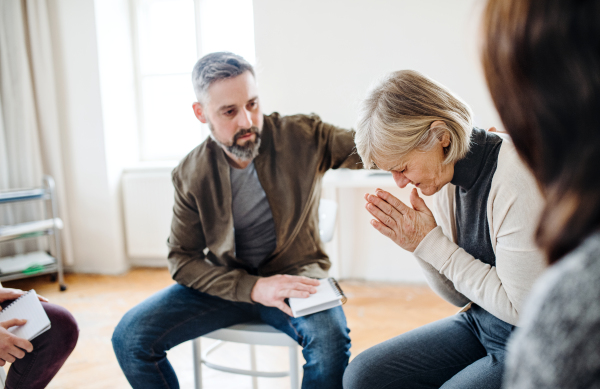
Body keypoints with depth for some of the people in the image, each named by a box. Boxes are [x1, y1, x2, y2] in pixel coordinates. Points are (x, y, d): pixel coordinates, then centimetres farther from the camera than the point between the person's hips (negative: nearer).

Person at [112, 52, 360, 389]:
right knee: (130, 337, -14)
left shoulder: (303, 136, -11)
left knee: (331, 340, -34)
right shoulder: (191, 176, -7)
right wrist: (253, 288, -21)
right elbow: (183, 260, -6)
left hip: (296, 276, -2)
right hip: (227, 282, 2)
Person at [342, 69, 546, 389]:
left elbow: (522, 309, -21)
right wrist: (419, 245, -13)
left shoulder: (517, 179, -25)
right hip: (478, 324, 7)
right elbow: (461, 296, 5)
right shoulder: (448, 176, -1)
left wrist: (434, 244, -19)